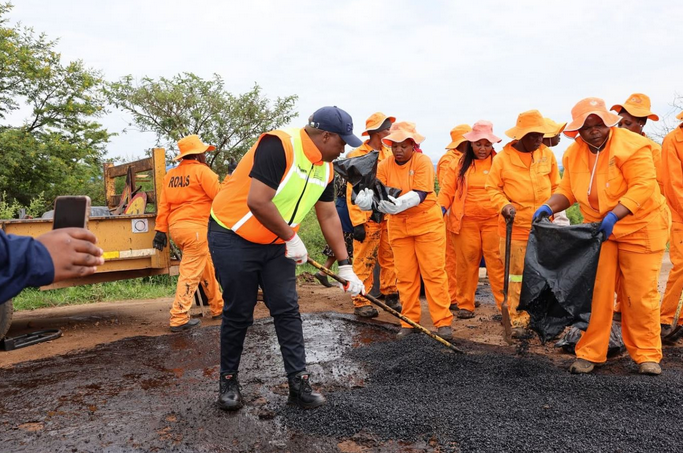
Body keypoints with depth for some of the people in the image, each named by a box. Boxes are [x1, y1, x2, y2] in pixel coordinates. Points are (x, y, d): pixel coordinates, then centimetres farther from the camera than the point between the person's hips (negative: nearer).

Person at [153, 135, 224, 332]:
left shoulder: (171, 175, 16)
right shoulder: (201, 170, -6)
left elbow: (163, 205, 11)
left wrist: (161, 230, 11)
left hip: (176, 227, 9)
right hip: (196, 227, -8)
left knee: (207, 267, 19)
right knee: (191, 273, -4)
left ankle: (218, 307, 29)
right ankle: (179, 319, -2)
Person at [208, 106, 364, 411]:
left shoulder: (325, 168, 1)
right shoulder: (280, 145, -25)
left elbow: (329, 216, 7)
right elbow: (257, 202, -31)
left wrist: (345, 266, 6)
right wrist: (292, 238, -19)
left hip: (276, 245, 7)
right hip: (233, 237, -7)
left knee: (288, 311, 2)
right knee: (238, 314, 3)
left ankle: (298, 382, 12)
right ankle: (228, 380, 24)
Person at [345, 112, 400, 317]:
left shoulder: (390, 154, 13)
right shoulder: (357, 156, -4)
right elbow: (352, 192, -8)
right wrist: (357, 222, -14)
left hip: (389, 216, 5)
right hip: (368, 218, -5)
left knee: (390, 258, 10)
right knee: (364, 261, 0)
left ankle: (391, 295, 23)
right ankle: (361, 303, 8)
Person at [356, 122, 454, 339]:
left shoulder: (423, 162, -12)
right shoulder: (384, 165, -2)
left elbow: (420, 194, -23)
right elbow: (374, 191, -11)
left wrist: (397, 203, -39)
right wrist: (367, 197, -35)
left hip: (427, 223, -3)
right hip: (398, 225, 4)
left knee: (434, 273, -2)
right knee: (405, 275, 8)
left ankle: (443, 322, 5)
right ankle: (409, 321, 18)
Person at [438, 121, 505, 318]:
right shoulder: (459, 164, 9)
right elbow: (447, 191, 7)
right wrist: (440, 209, -6)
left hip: (494, 220, -1)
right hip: (465, 221, 1)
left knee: (497, 262, -2)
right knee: (466, 263, 6)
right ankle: (465, 305, 17)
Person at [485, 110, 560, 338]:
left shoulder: (547, 154, 4)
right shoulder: (502, 158, -6)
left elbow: (556, 186, 12)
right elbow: (493, 188, 0)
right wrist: (504, 205, -16)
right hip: (515, 226, -3)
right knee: (517, 275, 3)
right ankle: (518, 321, 12)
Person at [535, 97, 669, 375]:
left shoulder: (632, 146, -17)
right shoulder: (574, 154, 1)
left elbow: (643, 187, -24)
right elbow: (568, 190, 2)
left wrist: (614, 215, -35)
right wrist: (549, 207, -17)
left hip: (640, 227, -4)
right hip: (599, 229, 4)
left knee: (640, 295, 1)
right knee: (595, 293, 1)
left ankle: (646, 355, 18)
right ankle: (590, 353, 11)